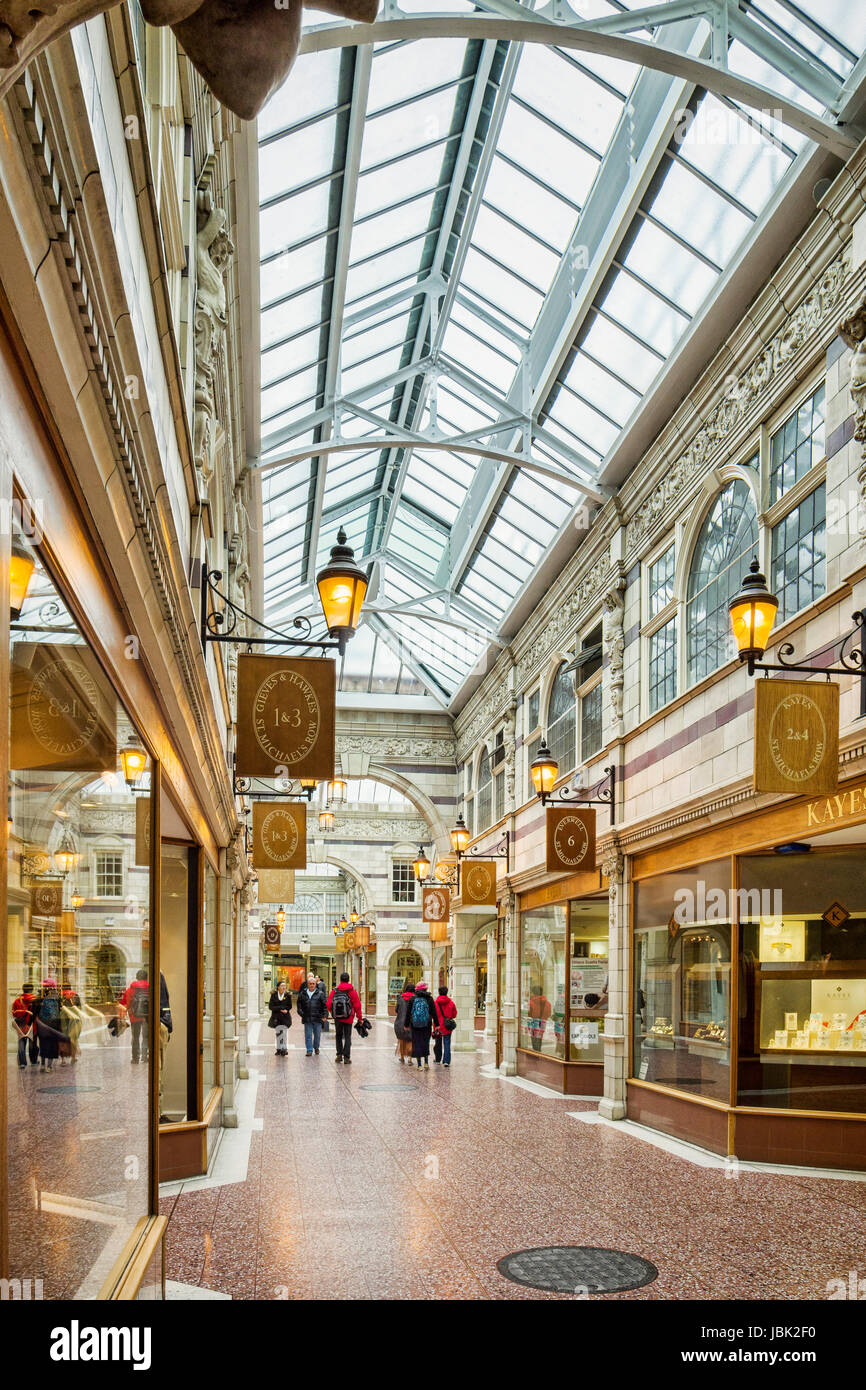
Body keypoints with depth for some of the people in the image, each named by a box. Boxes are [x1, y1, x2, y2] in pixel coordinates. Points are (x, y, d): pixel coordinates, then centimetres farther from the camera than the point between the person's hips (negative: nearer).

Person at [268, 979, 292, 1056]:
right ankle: (279, 1049, 12)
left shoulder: (288, 995, 0)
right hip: (276, 1017, 1)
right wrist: (281, 1008, -15)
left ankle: (285, 1049, -10)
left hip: (285, 1017, -1)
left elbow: (289, 1006, 3)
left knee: (284, 1033, -9)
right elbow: (270, 1006, -6)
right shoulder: (274, 995, 0)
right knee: (278, 1033, 4)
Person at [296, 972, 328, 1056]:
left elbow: (325, 1005, 2)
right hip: (307, 1019, 1)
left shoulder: (320, 993, 1)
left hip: (317, 1018, -1)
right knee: (308, 1035, 1)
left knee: (317, 1035, 8)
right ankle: (309, 1050, 9)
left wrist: (324, 1015, -3)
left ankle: (316, 1047, 29)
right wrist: (300, 1012, 5)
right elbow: (299, 1003, 17)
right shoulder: (303, 993, 6)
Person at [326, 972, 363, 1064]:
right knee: (347, 1037, 6)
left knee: (339, 1036, 18)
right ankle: (346, 1057, 0)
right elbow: (357, 1005, -6)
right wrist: (359, 1018, 3)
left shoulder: (334, 991, -3)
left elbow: (328, 1005, -4)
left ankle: (339, 1055, 14)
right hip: (348, 1018, -1)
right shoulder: (352, 991, -6)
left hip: (337, 1018, 1)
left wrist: (333, 1013, 15)